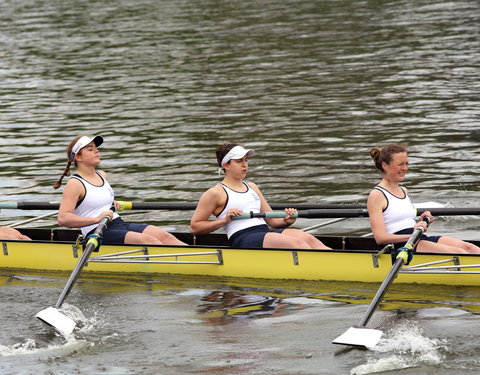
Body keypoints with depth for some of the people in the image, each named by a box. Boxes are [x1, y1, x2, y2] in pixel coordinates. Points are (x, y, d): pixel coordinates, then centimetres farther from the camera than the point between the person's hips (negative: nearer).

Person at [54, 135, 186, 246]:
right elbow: (62, 219, -21)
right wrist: (96, 219, -28)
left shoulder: (101, 175, 18)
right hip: (98, 234, -9)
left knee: (163, 236, -14)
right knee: (146, 240, -28)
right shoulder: (74, 184, -8)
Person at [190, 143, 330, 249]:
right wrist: (224, 220, -7)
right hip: (243, 239, -7)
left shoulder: (252, 187, 27)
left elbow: (272, 220, 24)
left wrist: (286, 221, 1)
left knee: (308, 238, -21)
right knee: (296, 242, -30)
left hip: (265, 233, 8)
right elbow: (194, 227, 5)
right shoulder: (216, 193, 6)